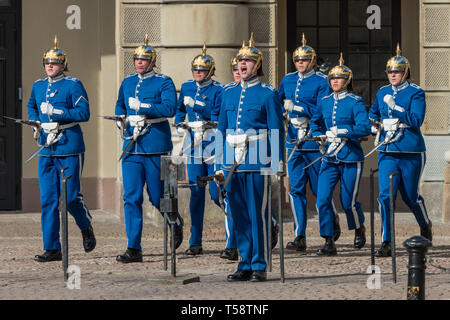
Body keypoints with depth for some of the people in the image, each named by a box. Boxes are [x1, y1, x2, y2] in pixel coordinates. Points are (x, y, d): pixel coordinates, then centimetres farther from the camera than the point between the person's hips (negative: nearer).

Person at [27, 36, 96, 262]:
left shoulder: (73, 86, -5)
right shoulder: (38, 86, 13)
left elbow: (84, 113, -14)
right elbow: (31, 107, 31)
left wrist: (56, 112, -20)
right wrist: (36, 124, 12)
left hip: (69, 148, -5)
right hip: (46, 148, 5)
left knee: (71, 197, -3)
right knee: (48, 200, 0)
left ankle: (86, 227, 28)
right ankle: (52, 249, 2)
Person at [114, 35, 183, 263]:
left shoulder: (164, 82, -3)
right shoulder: (127, 83, 14)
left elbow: (169, 108, -17)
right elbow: (120, 106, 30)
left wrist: (141, 107, -21)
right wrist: (122, 120, 10)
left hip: (156, 148, -4)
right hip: (131, 148, 4)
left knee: (157, 197, 5)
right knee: (131, 198, -4)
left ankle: (176, 223, 37)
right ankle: (134, 249, -5)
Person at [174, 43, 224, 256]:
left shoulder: (218, 90, -5)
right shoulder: (187, 87, 12)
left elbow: (218, 117, -13)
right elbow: (180, 109, 26)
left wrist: (197, 105, -22)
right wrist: (179, 125, 10)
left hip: (213, 143, -5)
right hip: (194, 144, 5)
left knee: (216, 194, -7)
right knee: (196, 193, 3)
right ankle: (195, 243, 5)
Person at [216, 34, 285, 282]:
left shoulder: (268, 94, 0)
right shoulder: (229, 93, 15)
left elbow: (277, 130, -3)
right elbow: (221, 129, 17)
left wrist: (278, 164, -10)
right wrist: (220, 165, 12)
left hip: (257, 161, -5)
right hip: (233, 163, 5)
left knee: (258, 214, -4)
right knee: (239, 215, 7)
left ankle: (259, 266, 1)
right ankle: (245, 265, 13)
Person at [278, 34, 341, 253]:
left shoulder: (321, 82, -5)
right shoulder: (288, 80, 11)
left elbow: (322, 110, -14)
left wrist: (296, 107, -21)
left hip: (314, 142, -4)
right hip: (294, 142, 4)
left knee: (319, 188, 7)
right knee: (296, 189, -4)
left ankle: (333, 219, 36)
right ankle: (300, 238, -5)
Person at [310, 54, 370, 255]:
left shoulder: (355, 102, -6)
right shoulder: (325, 102, 9)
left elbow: (365, 128, -17)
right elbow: (315, 121, 26)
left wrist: (341, 132, -26)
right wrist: (318, 136, 7)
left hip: (350, 157, -4)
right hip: (330, 157, 4)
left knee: (348, 202, 2)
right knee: (323, 199, -9)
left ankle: (359, 228, 33)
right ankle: (329, 243, -4)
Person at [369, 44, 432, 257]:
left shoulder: (415, 93, -5)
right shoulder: (382, 92, 10)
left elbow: (416, 120, -17)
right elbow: (373, 113, 28)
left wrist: (394, 108, -24)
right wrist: (375, 124, 7)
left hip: (411, 152, -3)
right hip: (387, 151, 3)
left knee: (410, 196, 8)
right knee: (385, 195, -9)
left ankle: (425, 225, 39)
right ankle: (386, 243, -9)